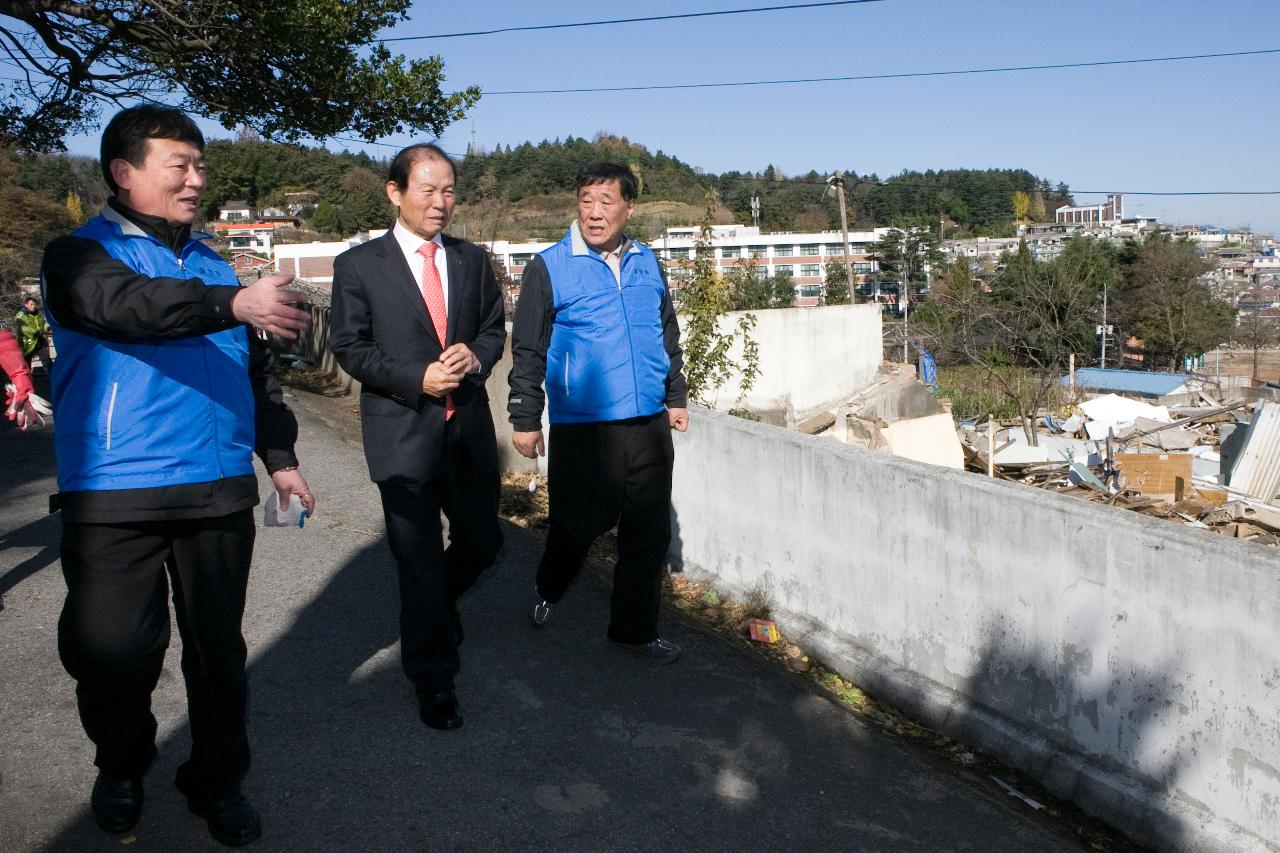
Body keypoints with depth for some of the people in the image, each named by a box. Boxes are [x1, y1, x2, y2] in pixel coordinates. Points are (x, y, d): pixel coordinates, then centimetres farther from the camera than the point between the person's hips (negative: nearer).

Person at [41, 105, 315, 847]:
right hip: (116, 495, -4)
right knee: (114, 653, 3)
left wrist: (280, 457, 15)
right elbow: (131, 304, -26)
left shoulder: (212, 265, 15)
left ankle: (217, 781, 27)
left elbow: (255, 370, 20)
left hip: (220, 488, 4)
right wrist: (236, 304, -41)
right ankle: (122, 769, 31)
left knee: (219, 648, 10)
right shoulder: (81, 256, -2)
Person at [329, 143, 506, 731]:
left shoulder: (472, 260, 9)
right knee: (419, 562, 4)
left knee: (481, 543, 14)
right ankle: (432, 680, 21)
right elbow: (349, 347, -3)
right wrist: (417, 379, -15)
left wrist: (475, 356, -9)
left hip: (469, 429, 4)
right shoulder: (358, 265, -3)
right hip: (402, 434, -4)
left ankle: (435, 603, 48)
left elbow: (494, 328, 15)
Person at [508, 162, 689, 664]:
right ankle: (548, 590, 39)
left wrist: (676, 396, 17)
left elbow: (668, 336, 18)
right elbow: (527, 349, -4)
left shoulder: (647, 264, 9)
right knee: (579, 523, 7)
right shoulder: (549, 268, -5)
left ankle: (634, 629, 24)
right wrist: (525, 419, -5)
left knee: (649, 530, 8)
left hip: (648, 422, 4)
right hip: (581, 426, -4)